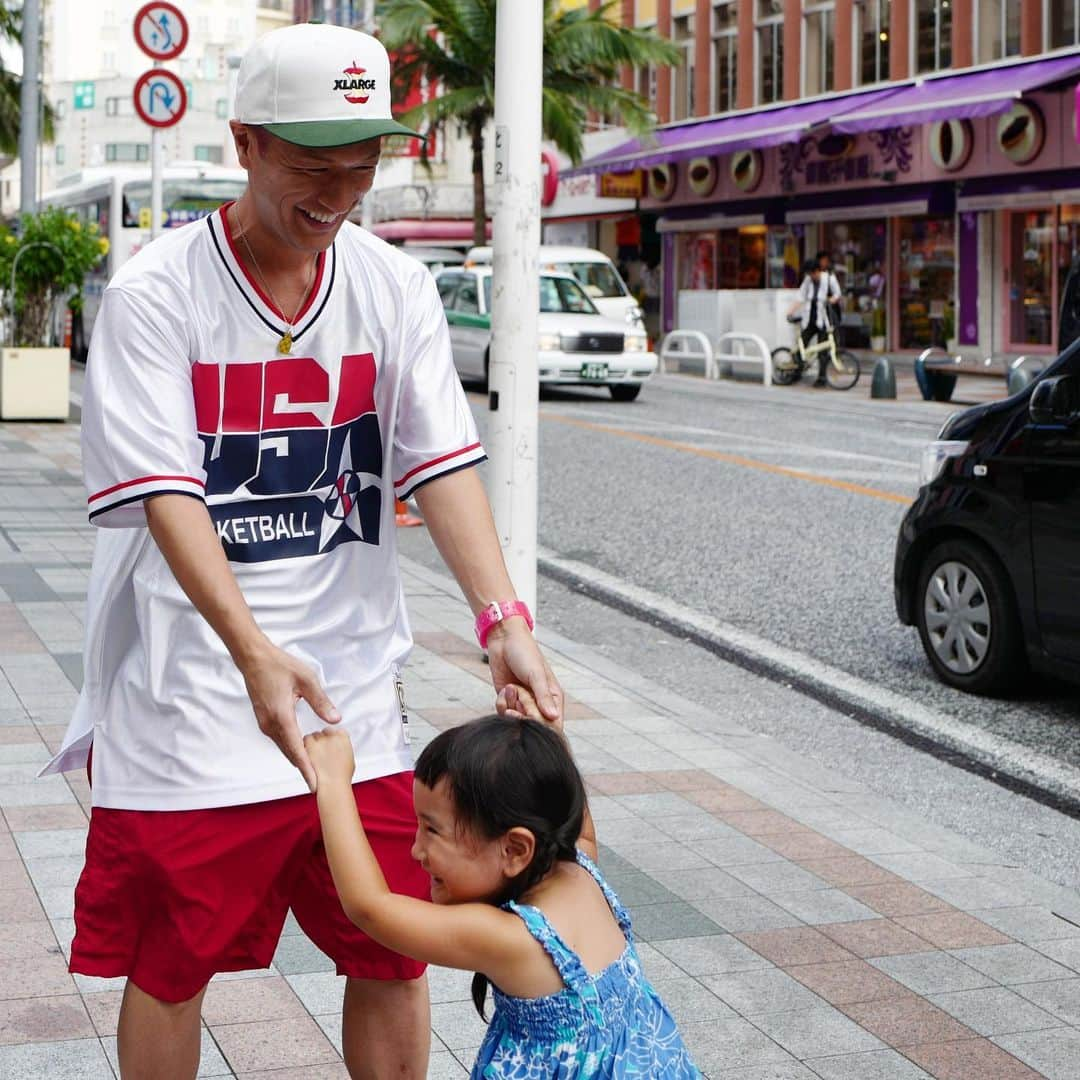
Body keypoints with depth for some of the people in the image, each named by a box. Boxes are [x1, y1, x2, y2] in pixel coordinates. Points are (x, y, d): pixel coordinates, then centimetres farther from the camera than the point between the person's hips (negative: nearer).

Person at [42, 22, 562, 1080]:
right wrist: (254, 649, -31)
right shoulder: (154, 294, -9)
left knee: (391, 956, 9)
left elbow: (439, 462, -4)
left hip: (355, 688, 4)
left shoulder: (395, 288, 4)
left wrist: (502, 619, -20)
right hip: (191, 703, -3)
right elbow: (164, 492, -17)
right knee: (169, 966, 9)